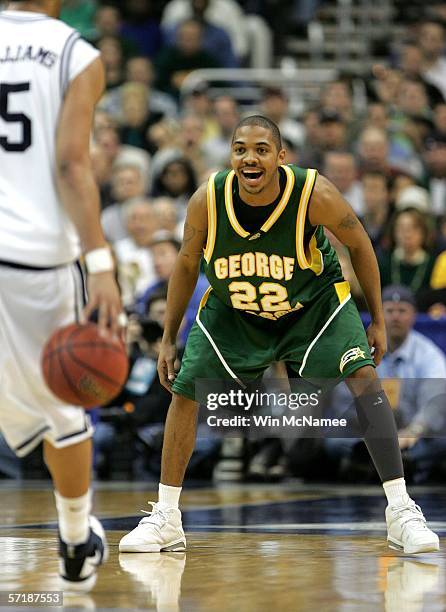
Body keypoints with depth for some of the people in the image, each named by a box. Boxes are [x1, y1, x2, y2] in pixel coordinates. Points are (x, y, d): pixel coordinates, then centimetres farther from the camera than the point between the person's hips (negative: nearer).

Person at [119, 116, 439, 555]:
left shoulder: (314, 195, -31)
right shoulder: (207, 201, -25)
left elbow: (359, 246, -11)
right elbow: (187, 264, -4)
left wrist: (377, 320, -5)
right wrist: (168, 339, 0)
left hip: (314, 303, -2)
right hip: (232, 310, 2)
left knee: (362, 377, -22)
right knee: (185, 391, -3)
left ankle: (400, 511, -17)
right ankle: (165, 520, 12)